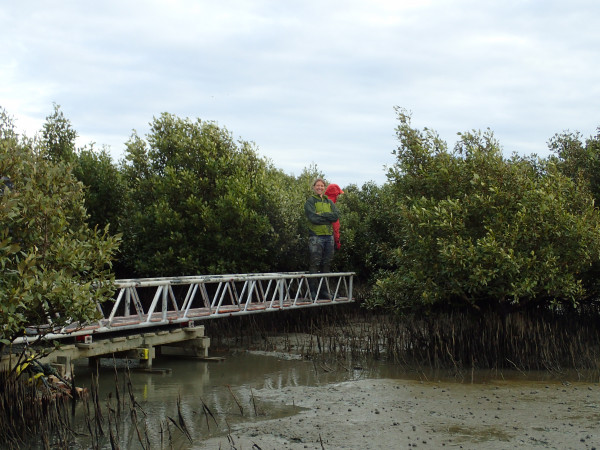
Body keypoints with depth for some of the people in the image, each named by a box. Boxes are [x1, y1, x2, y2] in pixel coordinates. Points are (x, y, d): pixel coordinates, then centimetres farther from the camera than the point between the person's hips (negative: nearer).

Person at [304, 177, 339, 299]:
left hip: (329, 235, 5)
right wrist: (328, 217, -6)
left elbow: (336, 216, 0)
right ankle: (313, 290, -3)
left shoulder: (329, 202, 17)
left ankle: (324, 289, 15)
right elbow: (313, 218, -13)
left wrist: (322, 214, -10)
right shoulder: (310, 202, 1)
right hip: (316, 236, -5)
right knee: (315, 264, -6)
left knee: (326, 264, 8)